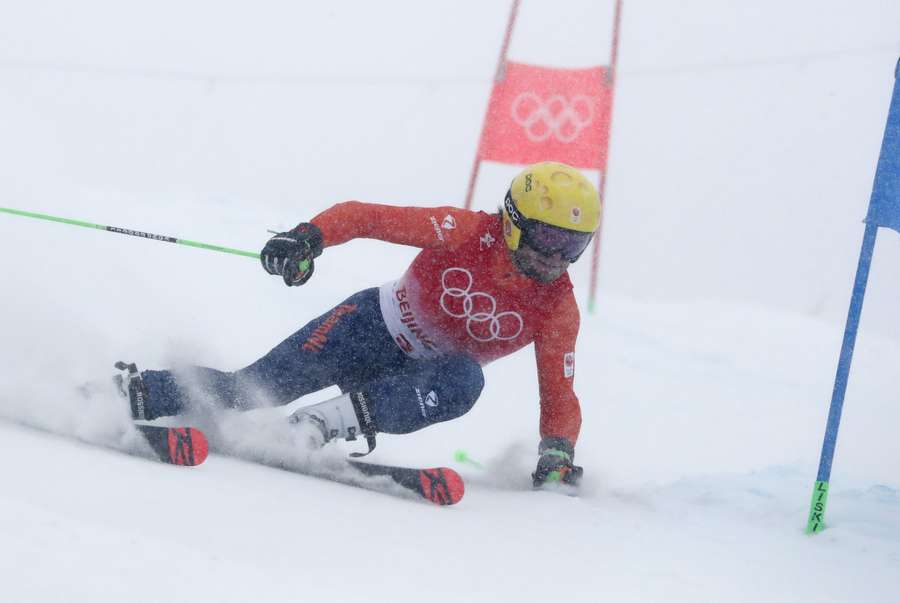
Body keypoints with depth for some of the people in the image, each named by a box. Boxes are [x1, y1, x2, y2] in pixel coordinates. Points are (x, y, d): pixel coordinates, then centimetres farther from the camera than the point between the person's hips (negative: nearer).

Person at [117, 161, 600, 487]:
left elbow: (559, 393, -9)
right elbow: (366, 216, -20)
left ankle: (324, 423, -36)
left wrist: (557, 452, -27)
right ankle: (136, 392, 5)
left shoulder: (558, 308, -13)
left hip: (418, 376, 2)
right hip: (373, 325, -2)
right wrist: (309, 236, -37)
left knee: (465, 381, -34)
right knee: (252, 387, -13)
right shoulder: (468, 232, -20)